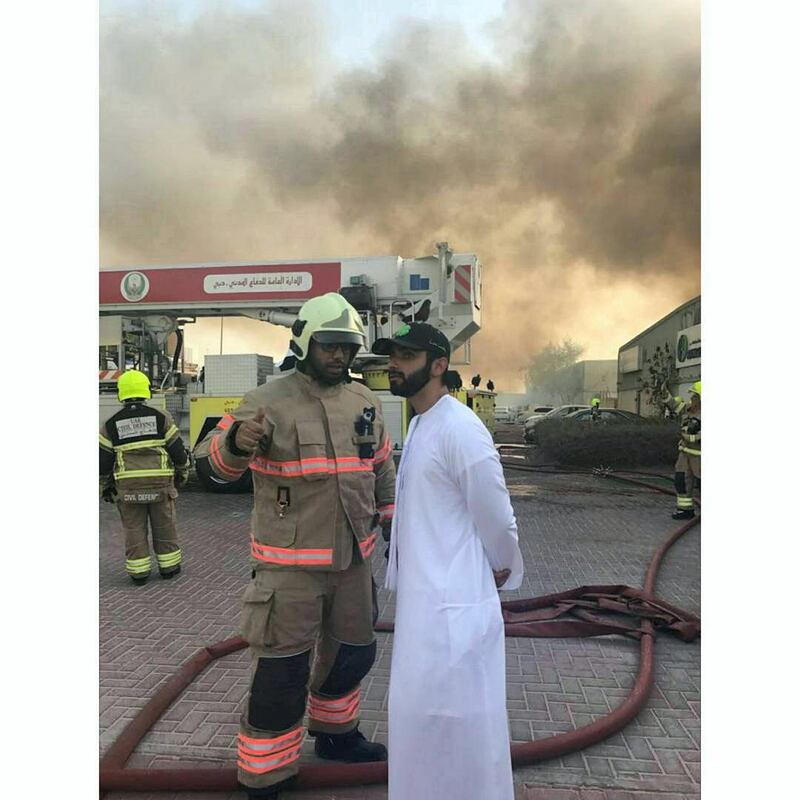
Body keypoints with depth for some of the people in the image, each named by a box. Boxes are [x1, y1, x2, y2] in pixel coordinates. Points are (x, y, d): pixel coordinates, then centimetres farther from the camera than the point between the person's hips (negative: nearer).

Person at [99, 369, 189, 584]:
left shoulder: (110, 425, 0)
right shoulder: (161, 418, -3)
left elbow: (103, 461, 3)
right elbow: (178, 450, -1)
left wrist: (105, 487, 16)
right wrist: (182, 474, 15)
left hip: (127, 488, 0)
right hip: (161, 485, 0)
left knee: (134, 530, 11)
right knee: (164, 528, 13)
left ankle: (139, 572, 16)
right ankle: (169, 567, 22)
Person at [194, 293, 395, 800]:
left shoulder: (366, 401, 5)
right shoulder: (271, 401, -12)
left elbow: (382, 466, 18)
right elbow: (212, 459, -22)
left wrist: (390, 516, 15)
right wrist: (237, 441, -44)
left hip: (354, 559, 6)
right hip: (291, 565, -6)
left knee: (353, 653, 21)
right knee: (282, 672, 1)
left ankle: (336, 734, 47)